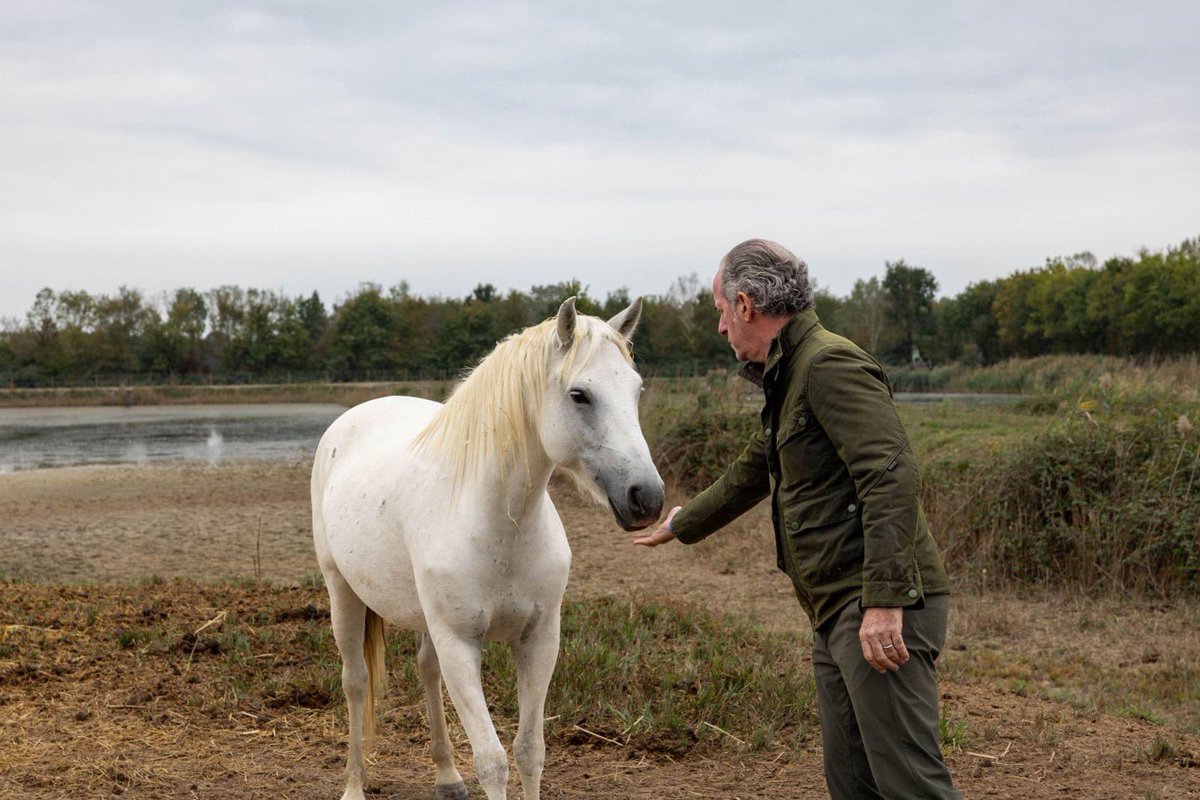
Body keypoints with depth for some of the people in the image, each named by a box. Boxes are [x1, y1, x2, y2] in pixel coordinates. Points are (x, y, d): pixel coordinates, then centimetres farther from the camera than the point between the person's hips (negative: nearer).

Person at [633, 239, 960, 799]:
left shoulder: (830, 365, -13)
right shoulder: (787, 379, 20)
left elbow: (891, 475, -24)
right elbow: (752, 473, 36)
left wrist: (883, 601, -30)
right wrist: (682, 525, 51)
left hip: (881, 613, -10)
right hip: (836, 613, 10)